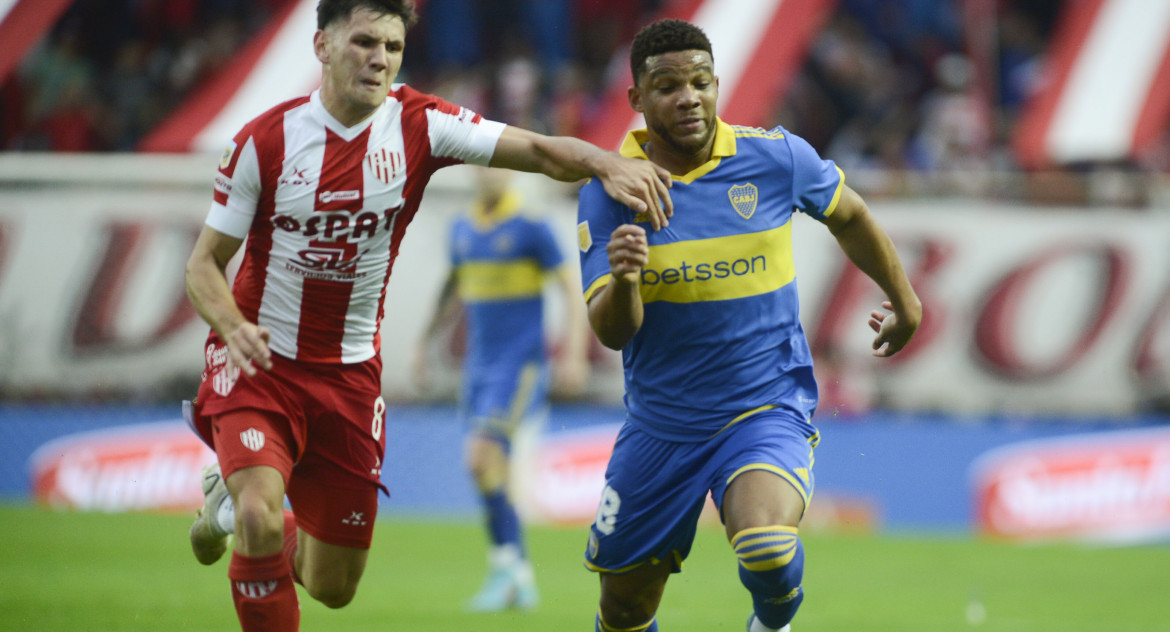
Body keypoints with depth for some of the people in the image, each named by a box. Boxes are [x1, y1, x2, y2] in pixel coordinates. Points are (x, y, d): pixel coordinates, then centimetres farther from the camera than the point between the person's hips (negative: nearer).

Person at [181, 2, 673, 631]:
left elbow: (538, 149, -14)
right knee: (261, 521, -29)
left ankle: (237, 503, 38)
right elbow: (205, 262, -6)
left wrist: (607, 163, -35)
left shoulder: (419, 124, -8)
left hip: (349, 373, 3)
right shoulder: (265, 140, -12)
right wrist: (233, 328, -27)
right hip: (259, 361, -3)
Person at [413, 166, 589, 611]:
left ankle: (505, 564, -8)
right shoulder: (463, 229, 10)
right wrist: (426, 342, 22)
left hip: (520, 364, -7)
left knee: (481, 459, -18)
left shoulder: (531, 227, -9)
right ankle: (520, 582, 12)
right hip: (479, 364, 7)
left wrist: (573, 356, -14)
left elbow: (572, 288, -8)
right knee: (494, 474, 6)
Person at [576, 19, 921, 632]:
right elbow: (611, 332, -14)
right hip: (660, 426, 2)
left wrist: (904, 302, 24)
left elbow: (848, 215, 13)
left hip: (768, 409, -2)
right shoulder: (608, 190, -9)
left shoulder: (777, 157, -8)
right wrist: (622, 280, -36)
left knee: (767, 551, -31)